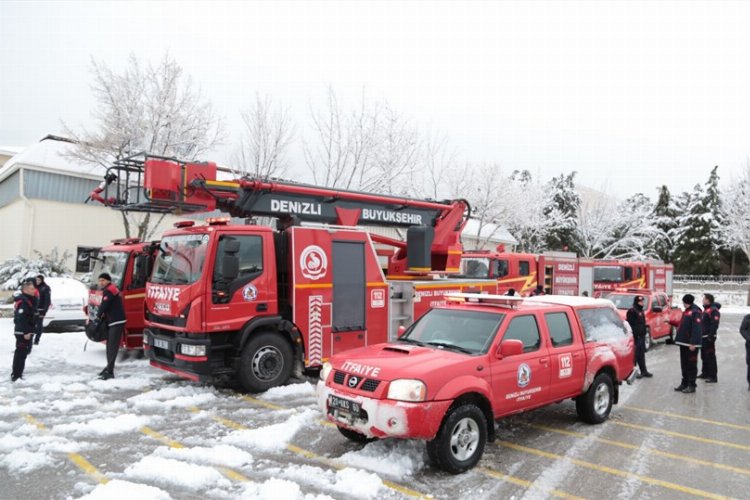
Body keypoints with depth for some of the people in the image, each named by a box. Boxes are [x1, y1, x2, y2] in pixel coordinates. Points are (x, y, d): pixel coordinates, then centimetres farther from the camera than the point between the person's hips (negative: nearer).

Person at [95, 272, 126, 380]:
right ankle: (109, 368, 25)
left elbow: (104, 305, -16)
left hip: (117, 322, -11)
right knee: (110, 345, 16)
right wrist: (102, 317, 8)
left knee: (112, 346, -14)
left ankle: (109, 371, -17)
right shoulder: (108, 290, 21)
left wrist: (98, 316, -5)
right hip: (112, 322, 11)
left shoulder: (109, 290, -11)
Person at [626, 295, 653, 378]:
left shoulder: (641, 311, 17)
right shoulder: (632, 311, -14)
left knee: (642, 354, 16)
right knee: (635, 355, -6)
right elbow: (630, 324, -20)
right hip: (635, 337, -10)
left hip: (641, 336, 10)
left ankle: (644, 371, 24)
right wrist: (634, 335, -23)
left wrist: (644, 333, 17)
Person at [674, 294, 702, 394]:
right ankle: (684, 383, 23)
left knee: (691, 365, -1)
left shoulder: (695, 312, -16)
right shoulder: (687, 311, 15)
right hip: (684, 343, 10)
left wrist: (693, 343, -25)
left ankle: (691, 385, 7)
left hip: (691, 344, -10)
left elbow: (697, 329, -22)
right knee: (684, 364, 15)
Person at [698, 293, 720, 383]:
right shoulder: (706, 310, 18)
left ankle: (713, 376, -3)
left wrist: (710, 336, -25)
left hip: (709, 338, -10)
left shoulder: (714, 310, -14)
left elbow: (714, 325, -22)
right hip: (703, 337, 10)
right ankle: (705, 373, 26)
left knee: (710, 357, -7)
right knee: (704, 356, 16)